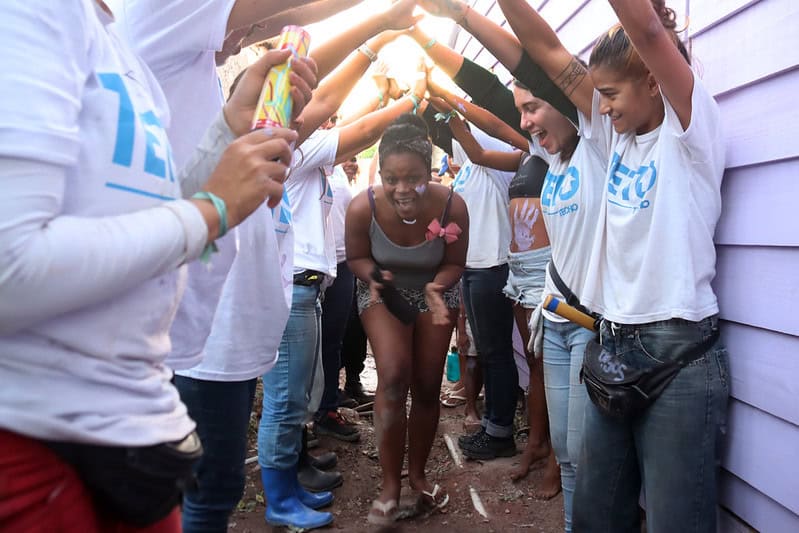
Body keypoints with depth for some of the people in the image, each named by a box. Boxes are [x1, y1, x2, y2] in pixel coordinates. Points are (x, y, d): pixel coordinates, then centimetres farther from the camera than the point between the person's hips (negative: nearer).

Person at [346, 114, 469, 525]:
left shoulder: (452, 206, -32)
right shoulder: (363, 207, -31)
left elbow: (455, 263, -14)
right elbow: (356, 257, -11)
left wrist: (437, 288, -34)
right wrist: (374, 278, -31)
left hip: (435, 291, 1)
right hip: (384, 291, -1)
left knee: (428, 387, 8)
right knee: (393, 377, -17)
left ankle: (417, 473, 30)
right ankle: (390, 485, -2)